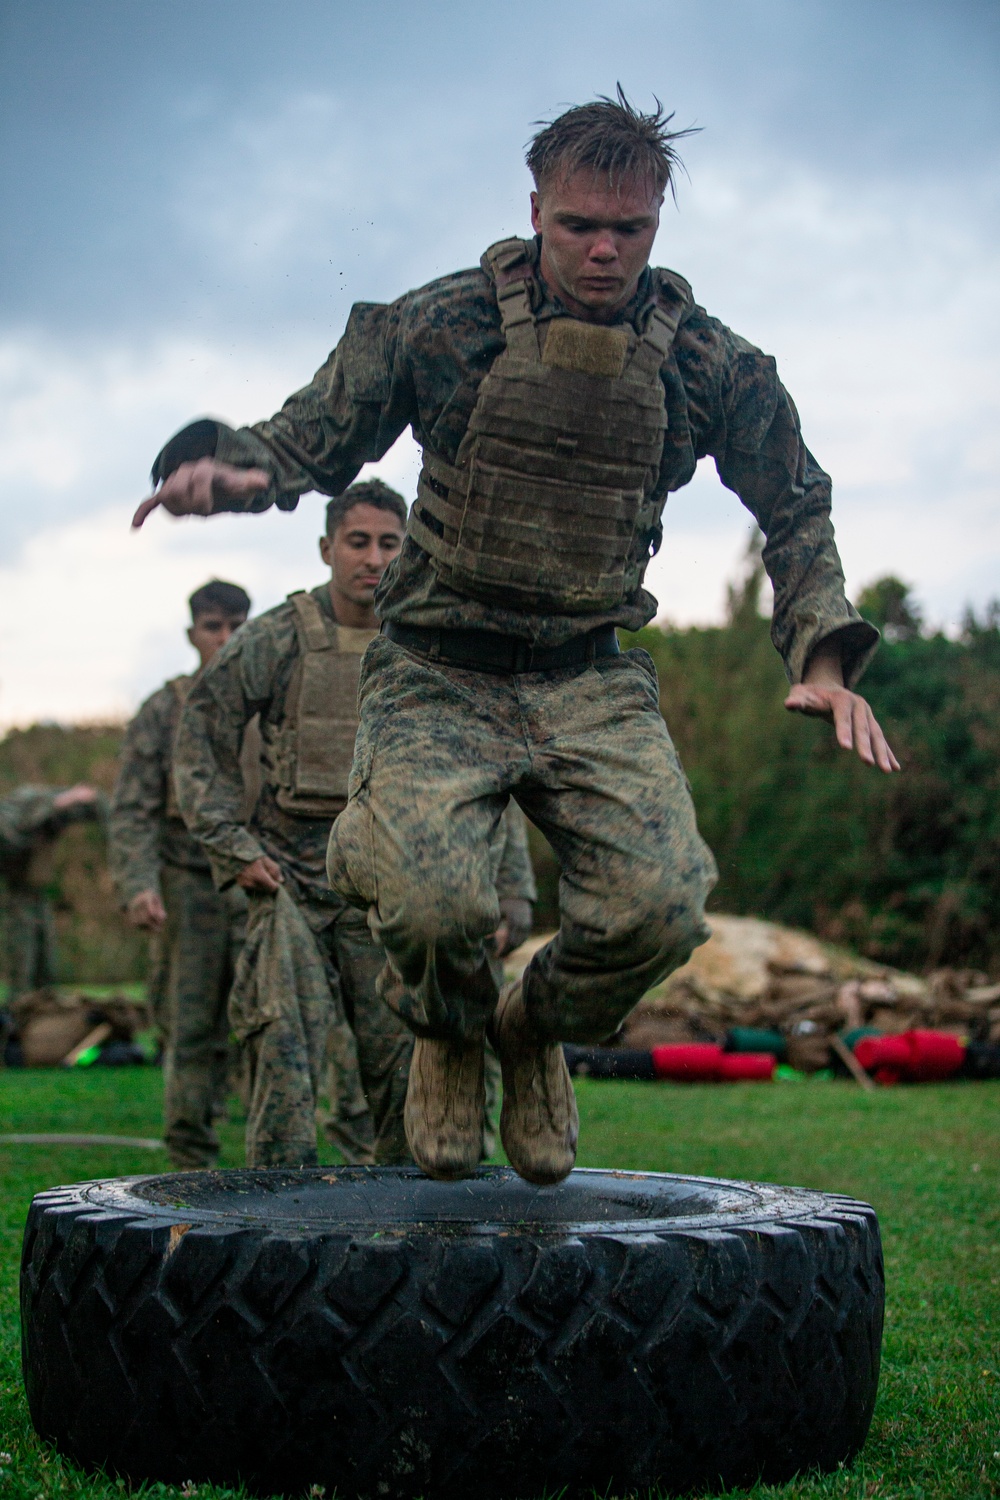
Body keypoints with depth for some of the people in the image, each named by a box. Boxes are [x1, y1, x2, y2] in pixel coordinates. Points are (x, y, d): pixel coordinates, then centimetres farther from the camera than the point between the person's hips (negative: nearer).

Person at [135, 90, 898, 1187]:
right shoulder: (439, 325, -4)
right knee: (433, 902, -28)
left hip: (593, 682, 2)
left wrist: (823, 659, 3)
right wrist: (221, 465, -20)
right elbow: (313, 437, 3)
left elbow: (796, 510, 15)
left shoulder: (709, 364, 2)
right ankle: (447, 1037, 11)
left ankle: (534, 1033, 13)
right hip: (436, 672, -2)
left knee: (658, 906, -23)